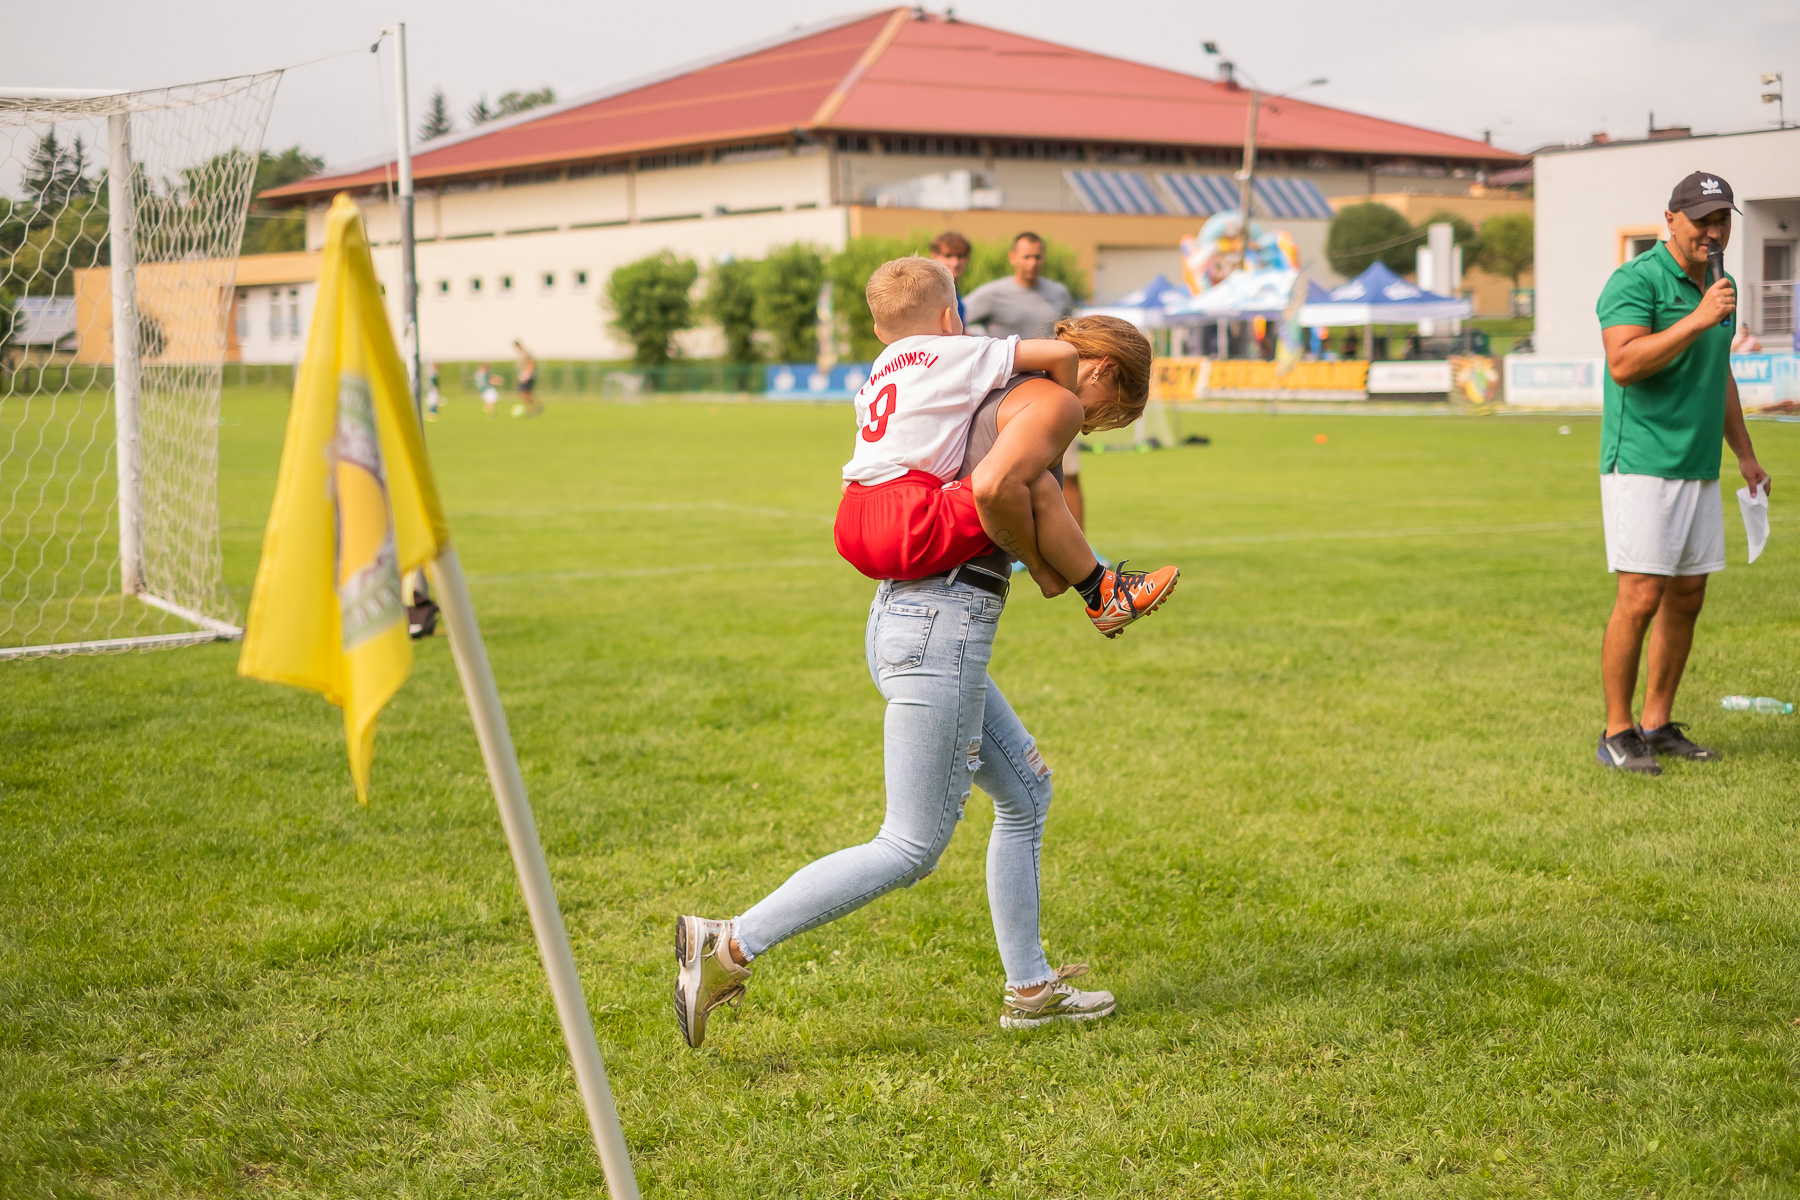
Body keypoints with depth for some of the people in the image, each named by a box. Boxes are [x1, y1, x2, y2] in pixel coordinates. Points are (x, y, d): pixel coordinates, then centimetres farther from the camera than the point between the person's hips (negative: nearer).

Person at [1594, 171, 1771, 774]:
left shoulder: (1719, 285, 15)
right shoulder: (1636, 281, -11)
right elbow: (1623, 364, -25)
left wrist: (1744, 453, 28)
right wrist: (1696, 320, -26)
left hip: (1699, 469, 8)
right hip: (1641, 467, -8)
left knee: (1687, 597, 8)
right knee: (1641, 598, -11)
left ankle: (1657, 724, 17)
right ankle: (1616, 733, -2)